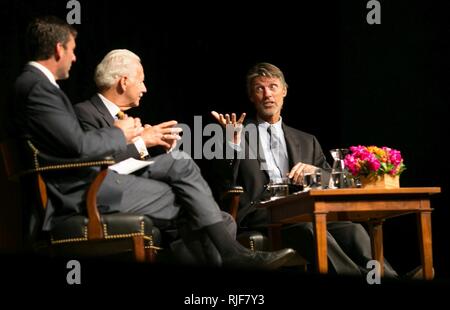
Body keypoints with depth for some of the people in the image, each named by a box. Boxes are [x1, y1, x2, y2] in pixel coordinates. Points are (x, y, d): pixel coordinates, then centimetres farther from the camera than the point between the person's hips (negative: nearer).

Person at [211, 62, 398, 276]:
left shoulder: (307, 142, 29)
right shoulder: (240, 135, 20)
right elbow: (225, 184, 8)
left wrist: (314, 171, -1)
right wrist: (232, 143, -6)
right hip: (261, 211, -3)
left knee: (351, 230, -30)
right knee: (307, 227, -38)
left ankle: (383, 277, -50)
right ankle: (357, 275, -52)